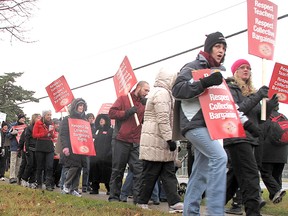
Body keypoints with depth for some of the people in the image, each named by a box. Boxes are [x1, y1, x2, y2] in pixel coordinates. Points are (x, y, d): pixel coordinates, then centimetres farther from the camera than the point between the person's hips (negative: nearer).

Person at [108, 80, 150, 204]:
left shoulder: (143, 105, 18)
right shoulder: (123, 99, 5)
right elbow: (111, 113, -4)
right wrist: (127, 112, -13)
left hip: (135, 143, 4)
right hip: (120, 140, -4)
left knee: (138, 169, -6)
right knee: (117, 170, 4)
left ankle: (138, 197, -5)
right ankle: (114, 196, 11)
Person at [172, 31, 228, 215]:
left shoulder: (219, 71, 22)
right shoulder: (193, 67, -4)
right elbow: (177, 90, -18)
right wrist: (204, 83, -27)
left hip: (208, 124, 9)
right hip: (195, 123, -9)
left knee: (201, 170, 7)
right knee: (219, 157, -24)